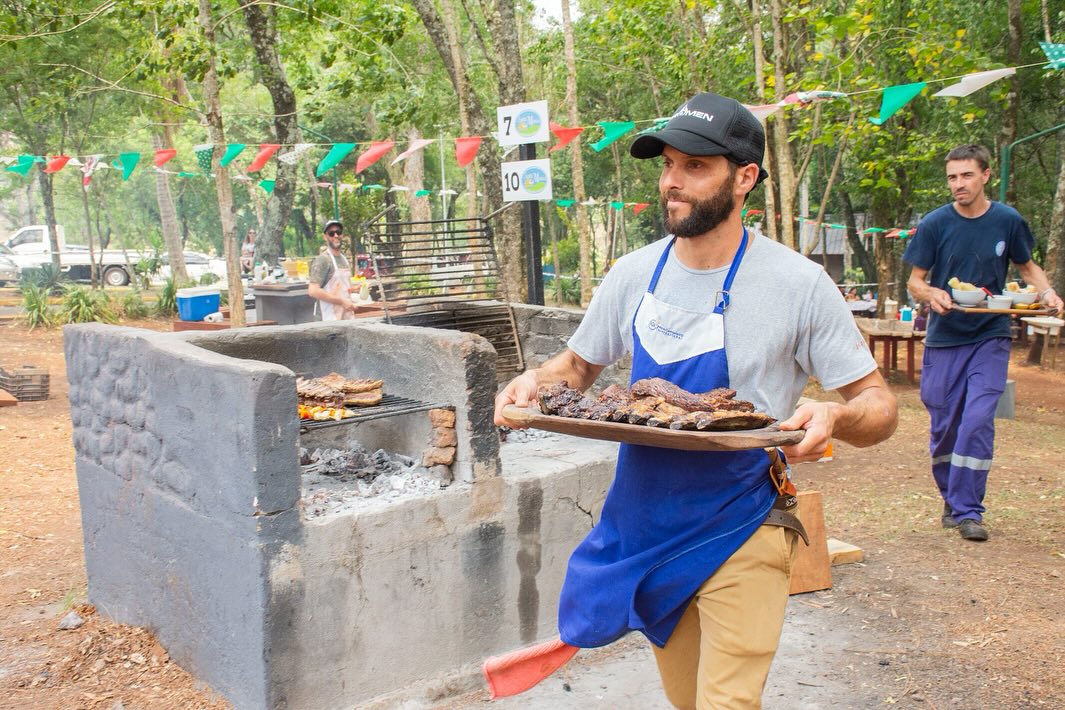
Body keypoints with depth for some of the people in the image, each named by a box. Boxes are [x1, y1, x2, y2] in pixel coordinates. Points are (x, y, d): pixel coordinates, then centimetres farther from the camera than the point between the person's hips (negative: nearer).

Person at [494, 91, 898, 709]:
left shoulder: (798, 283, -15)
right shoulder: (635, 274, -3)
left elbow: (878, 405, -9)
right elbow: (579, 365, 12)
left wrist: (836, 417, -32)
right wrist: (537, 381, -11)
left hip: (740, 532, -4)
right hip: (648, 523, 5)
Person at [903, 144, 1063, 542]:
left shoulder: (1008, 221, 0)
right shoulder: (935, 224, -3)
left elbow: (1027, 266, 15)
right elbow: (914, 281, 0)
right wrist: (931, 294, -22)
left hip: (990, 338, 0)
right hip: (943, 338, 1)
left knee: (978, 422, -12)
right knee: (943, 426, 6)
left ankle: (967, 510, -1)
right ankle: (951, 499, 27)